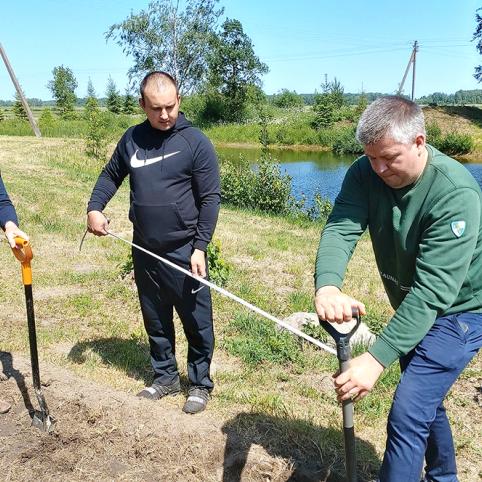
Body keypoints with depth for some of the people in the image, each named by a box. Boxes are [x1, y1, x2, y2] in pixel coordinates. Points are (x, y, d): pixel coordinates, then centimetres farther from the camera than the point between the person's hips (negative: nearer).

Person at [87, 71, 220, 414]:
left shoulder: (196, 142, -9)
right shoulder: (132, 139, 4)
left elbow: (211, 198, -9)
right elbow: (111, 176, 19)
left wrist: (200, 247, -14)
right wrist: (95, 207, 2)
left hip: (184, 251, -4)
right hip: (145, 251, 5)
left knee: (197, 321, 6)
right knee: (155, 321, 15)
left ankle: (201, 383, 23)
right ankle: (165, 377, 33)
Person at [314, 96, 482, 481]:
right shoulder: (366, 173, -15)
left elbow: (433, 291, -36)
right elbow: (340, 229, -29)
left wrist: (377, 359, -43)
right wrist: (328, 287, -51)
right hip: (410, 306, 7)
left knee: (407, 415, -14)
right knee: (425, 401, 24)